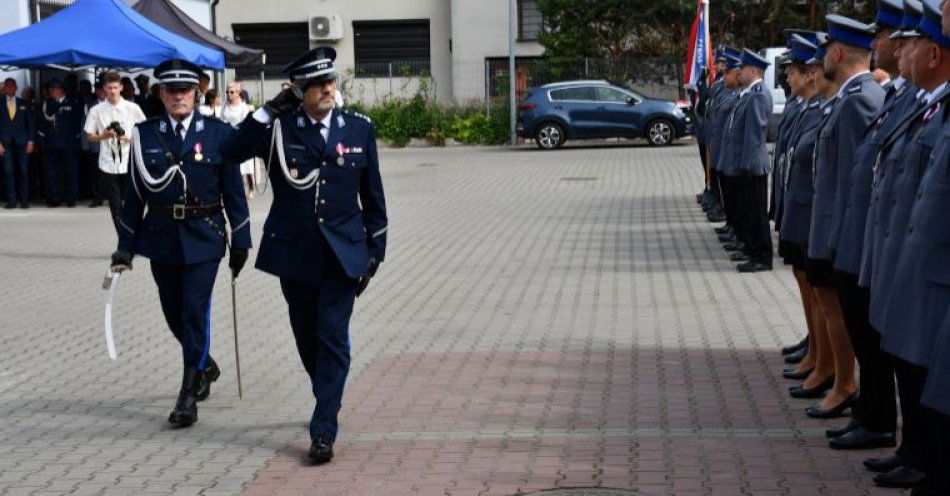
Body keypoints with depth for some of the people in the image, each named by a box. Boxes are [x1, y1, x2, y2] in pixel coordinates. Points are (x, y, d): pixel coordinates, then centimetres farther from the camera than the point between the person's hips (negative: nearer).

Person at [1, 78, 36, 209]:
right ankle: (11, 199, 0)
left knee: (23, 170, -3)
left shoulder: (25, 104, 10)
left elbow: (31, 123, 10)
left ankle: (24, 199, 2)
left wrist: (30, 141, 1)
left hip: (21, 142, 0)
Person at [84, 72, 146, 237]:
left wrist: (128, 138, -10)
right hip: (108, 165, 1)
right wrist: (104, 136, -12)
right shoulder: (96, 110, 2)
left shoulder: (133, 108, 1)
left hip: (130, 164, 0)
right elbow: (90, 136, 7)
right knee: (116, 207, 4)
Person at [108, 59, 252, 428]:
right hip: (161, 238, 3)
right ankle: (205, 367, 39)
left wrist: (240, 241, -2)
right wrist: (126, 247, 3)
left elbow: (233, 190, 0)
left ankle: (188, 397, 0)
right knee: (174, 314, 12)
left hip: (203, 238, -3)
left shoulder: (218, 133, -2)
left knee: (195, 311, -7)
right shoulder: (145, 135, 3)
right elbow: (135, 193, 5)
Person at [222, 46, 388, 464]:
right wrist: (269, 111, -17)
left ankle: (323, 430, -6)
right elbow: (233, 153, -14)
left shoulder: (359, 128, 3)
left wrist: (375, 250, 6)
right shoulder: (280, 127, -1)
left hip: (342, 253, -1)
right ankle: (329, 401, 37)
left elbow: (372, 195, 7)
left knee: (333, 339, -7)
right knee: (307, 337, 13)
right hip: (295, 253, 1)